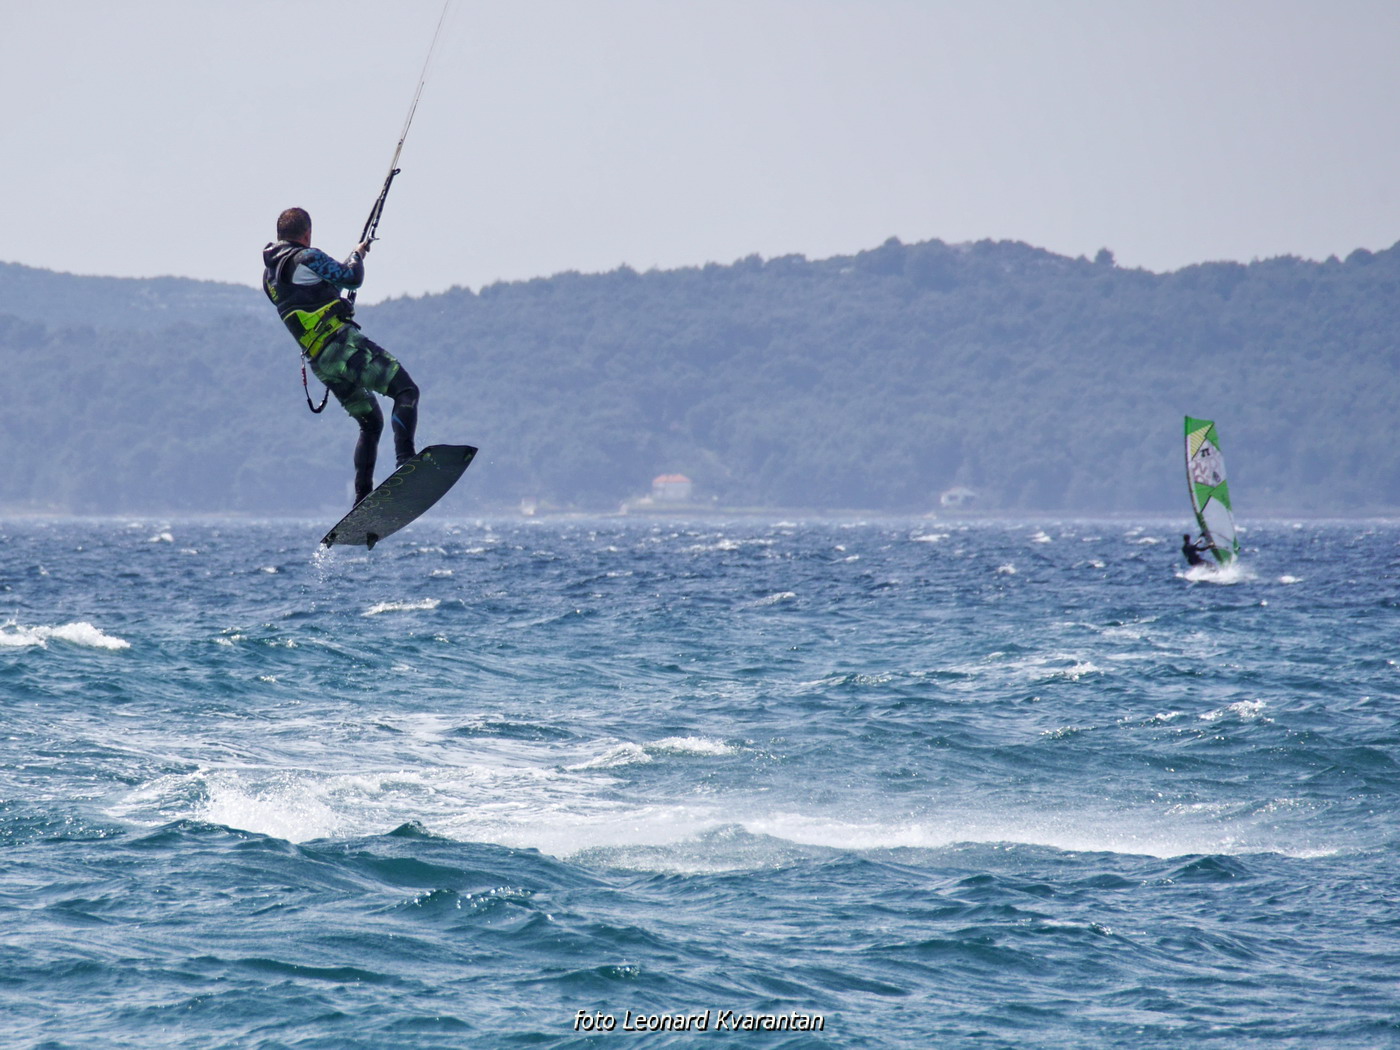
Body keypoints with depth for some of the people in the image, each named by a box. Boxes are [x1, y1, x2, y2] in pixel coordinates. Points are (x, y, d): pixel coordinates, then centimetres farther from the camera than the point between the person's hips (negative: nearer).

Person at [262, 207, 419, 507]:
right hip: (342, 343, -8)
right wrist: (357, 255, 15)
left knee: (370, 422, 17)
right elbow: (351, 278, -6)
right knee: (406, 391, -13)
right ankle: (405, 458, -36)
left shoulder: (269, 272, 19)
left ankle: (363, 498, 7)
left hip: (319, 363, 8)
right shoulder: (306, 258, -5)